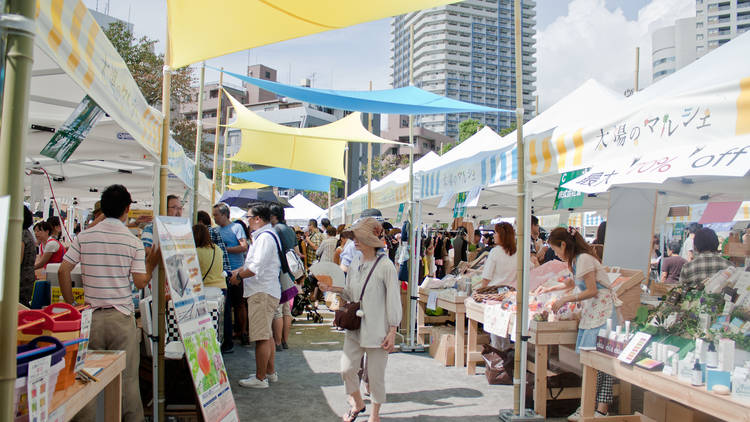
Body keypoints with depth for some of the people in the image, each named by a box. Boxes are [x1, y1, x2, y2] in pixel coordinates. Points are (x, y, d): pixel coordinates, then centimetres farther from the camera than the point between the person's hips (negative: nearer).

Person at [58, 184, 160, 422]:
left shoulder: (84, 237, 1)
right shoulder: (133, 241, -6)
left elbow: (63, 271, -2)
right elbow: (140, 283, -7)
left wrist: (71, 305, 8)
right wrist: (151, 263, 10)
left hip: (91, 315, 2)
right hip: (121, 317, -2)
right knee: (127, 377, 7)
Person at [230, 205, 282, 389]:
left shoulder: (265, 237, -16)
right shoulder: (263, 235, 18)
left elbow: (256, 267, -23)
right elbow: (253, 262, 26)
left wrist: (238, 276, -9)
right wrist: (238, 271, 15)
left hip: (262, 292, -11)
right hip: (263, 291, 11)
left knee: (262, 337, -5)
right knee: (267, 335, 18)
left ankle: (260, 378, 1)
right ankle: (270, 372, 28)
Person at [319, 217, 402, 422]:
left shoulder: (385, 266, -14)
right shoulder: (355, 263, 5)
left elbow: (393, 300, -12)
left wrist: (392, 332, -12)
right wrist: (334, 289, -4)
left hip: (377, 329, -5)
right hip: (355, 327, 6)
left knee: (375, 374, 6)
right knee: (347, 369, 6)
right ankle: (357, 403, 34)